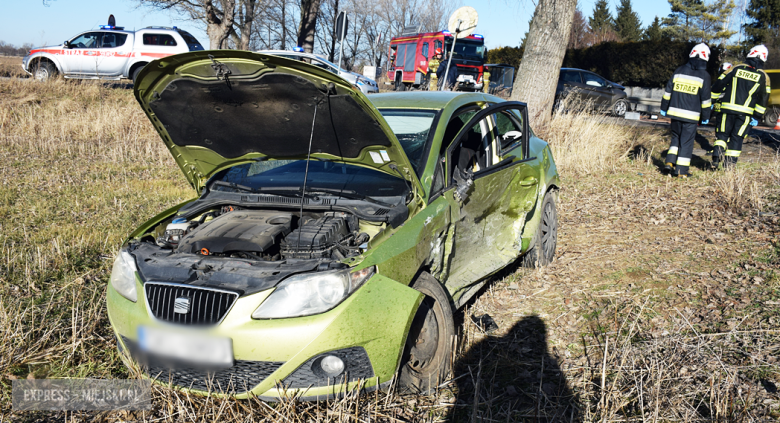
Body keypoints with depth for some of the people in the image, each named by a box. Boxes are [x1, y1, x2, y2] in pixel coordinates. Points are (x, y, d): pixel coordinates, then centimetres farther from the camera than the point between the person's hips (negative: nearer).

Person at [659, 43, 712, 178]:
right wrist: (705, 116, 6)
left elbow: (668, 91, 8)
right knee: (686, 141, 4)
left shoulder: (679, 71, 5)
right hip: (691, 115, -3)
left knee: (676, 137, 20)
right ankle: (681, 171, 5)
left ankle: (669, 163, 7)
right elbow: (705, 98, -3)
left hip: (675, 112, 3)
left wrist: (664, 108, 17)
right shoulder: (704, 76, -5)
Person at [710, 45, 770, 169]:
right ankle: (729, 164, 8)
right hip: (746, 112, 0)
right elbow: (763, 98, 4)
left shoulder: (736, 69, 4)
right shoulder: (763, 77, 5)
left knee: (722, 134, 11)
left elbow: (718, 84, 3)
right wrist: (757, 117, 6)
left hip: (728, 108, 0)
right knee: (737, 138, 8)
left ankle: (717, 153, -14)